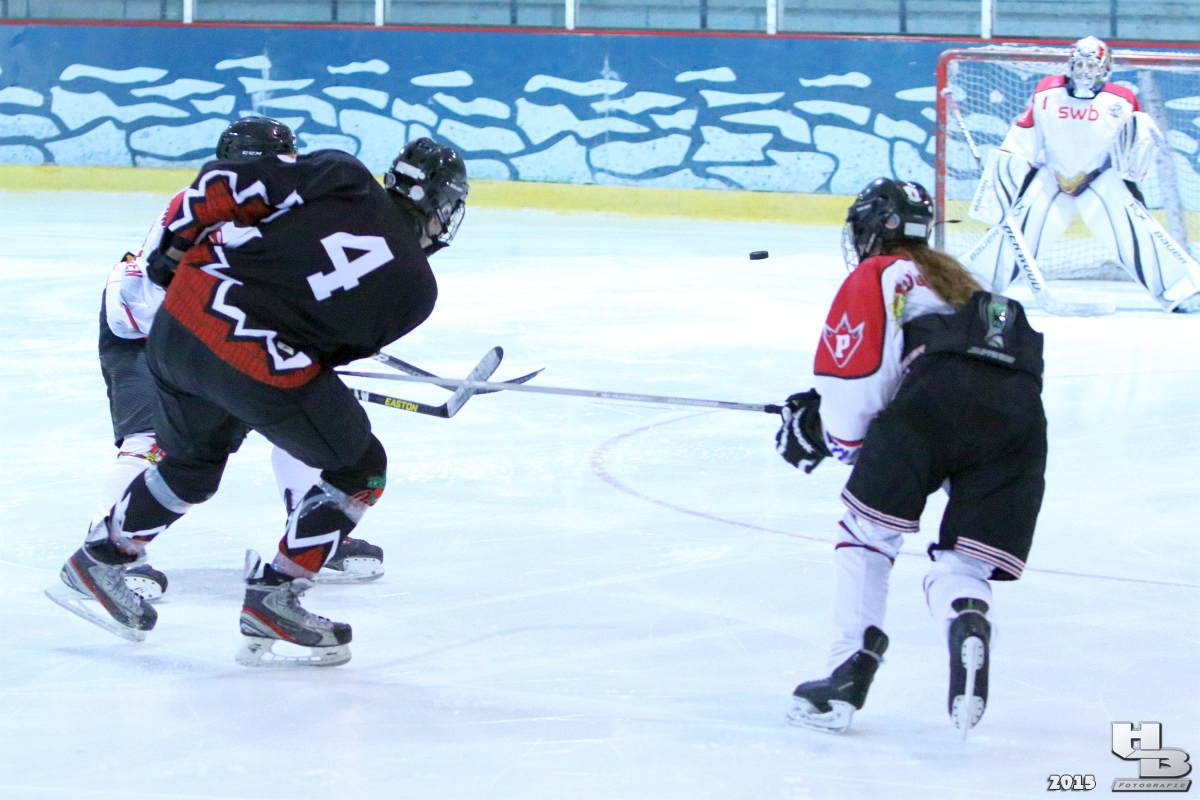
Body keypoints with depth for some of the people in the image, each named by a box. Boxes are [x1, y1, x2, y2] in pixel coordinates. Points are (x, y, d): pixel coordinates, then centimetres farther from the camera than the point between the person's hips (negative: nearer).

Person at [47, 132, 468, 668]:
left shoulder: (342, 177, 6)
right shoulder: (416, 288, 4)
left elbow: (224, 185, 1)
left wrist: (177, 244, 13)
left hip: (181, 319, 6)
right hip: (264, 370, -5)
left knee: (193, 462, 32)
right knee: (359, 470, 15)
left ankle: (98, 563, 44)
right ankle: (273, 599, 10)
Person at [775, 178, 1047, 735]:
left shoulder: (875, 277, 19)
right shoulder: (954, 278, 41)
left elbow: (852, 377, 6)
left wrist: (836, 434, 24)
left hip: (937, 397, -6)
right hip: (1022, 412, 6)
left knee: (868, 530, 12)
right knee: (960, 567, 10)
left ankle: (850, 673, 4)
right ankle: (969, 627, -23)